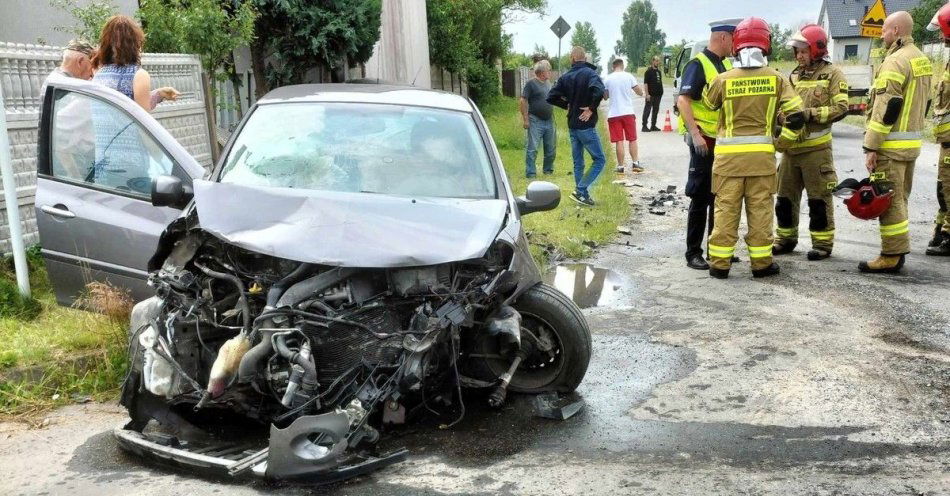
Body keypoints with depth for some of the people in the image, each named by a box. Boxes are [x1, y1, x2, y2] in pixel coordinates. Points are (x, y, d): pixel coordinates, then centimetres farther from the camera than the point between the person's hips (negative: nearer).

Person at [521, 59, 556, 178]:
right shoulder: (531, 84, -8)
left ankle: (548, 170, 28)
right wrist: (525, 119, -16)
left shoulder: (548, 84, 14)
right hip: (535, 122, -7)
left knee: (551, 149, 13)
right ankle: (530, 173, -1)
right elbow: (523, 101, -11)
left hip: (549, 121, 7)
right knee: (532, 149, -6)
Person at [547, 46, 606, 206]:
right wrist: (592, 108, -17)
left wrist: (568, 105, 12)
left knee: (578, 163, 14)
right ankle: (580, 191, -7)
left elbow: (551, 97, 5)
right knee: (599, 160, 2)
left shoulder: (565, 77, 5)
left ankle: (583, 195, 19)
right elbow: (599, 91, -31)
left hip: (572, 126, 6)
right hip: (586, 126, -6)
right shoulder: (589, 73, -11)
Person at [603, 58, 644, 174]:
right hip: (628, 113, 0)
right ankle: (635, 163, 7)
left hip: (614, 114, 0)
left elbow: (605, 96, 11)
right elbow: (640, 92, 4)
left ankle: (620, 166, 2)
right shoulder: (629, 76, -1)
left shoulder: (607, 79, 1)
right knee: (632, 139, 11)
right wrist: (638, 86, 24)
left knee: (619, 141, 2)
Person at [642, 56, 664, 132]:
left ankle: (653, 126, 18)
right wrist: (647, 94, -19)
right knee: (647, 110, -6)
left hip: (658, 94, 7)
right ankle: (644, 126, -5)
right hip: (651, 95, -7)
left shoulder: (659, 71, 15)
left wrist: (661, 91, 15)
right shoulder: (649, 71, -7)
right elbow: (645, 83, -12)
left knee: (656, 110, 10)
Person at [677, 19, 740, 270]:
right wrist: (695, 134, -27)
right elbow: (682, 100, -19)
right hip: (704, 141, -8)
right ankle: (693, 254, 4)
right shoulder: (698, 65, -11)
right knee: (700, 198, -4)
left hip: (724, 141, 8)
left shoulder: (727, 65, 14)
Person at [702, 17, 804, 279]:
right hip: (762, 154, 0)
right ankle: (761, 263, 15)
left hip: (729, 154, 0)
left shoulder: (723, 80, -5)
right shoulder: (776, 79, -2)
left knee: (726, 209, 5)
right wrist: (781, 144, 9)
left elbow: (707, 107, 10)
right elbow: (796, 117, -3)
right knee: (760, 209, 8)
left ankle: (719, 263, 9)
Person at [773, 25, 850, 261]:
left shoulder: (832, 74, -3)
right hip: (791, 146, 6)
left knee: (819, 198, 1)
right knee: (785, 196, 12)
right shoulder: (795, 75, 15)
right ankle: (786, 238, 25)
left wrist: (811, 114, -19)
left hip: (816, 148, -6)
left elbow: (841, 107, -12)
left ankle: (823, 243, 10)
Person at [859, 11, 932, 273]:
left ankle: (891, 257, -1)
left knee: (889, 201, -4)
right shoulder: (923, 60, 14)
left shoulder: (895, 61, -16)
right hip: (913, 142, 9)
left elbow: (885, 108, -20)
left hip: (891, 144, -9)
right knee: (899, 199, 15)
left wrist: (871, 146, -18)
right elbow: (921, 103, 19)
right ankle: (897, 252, 21)